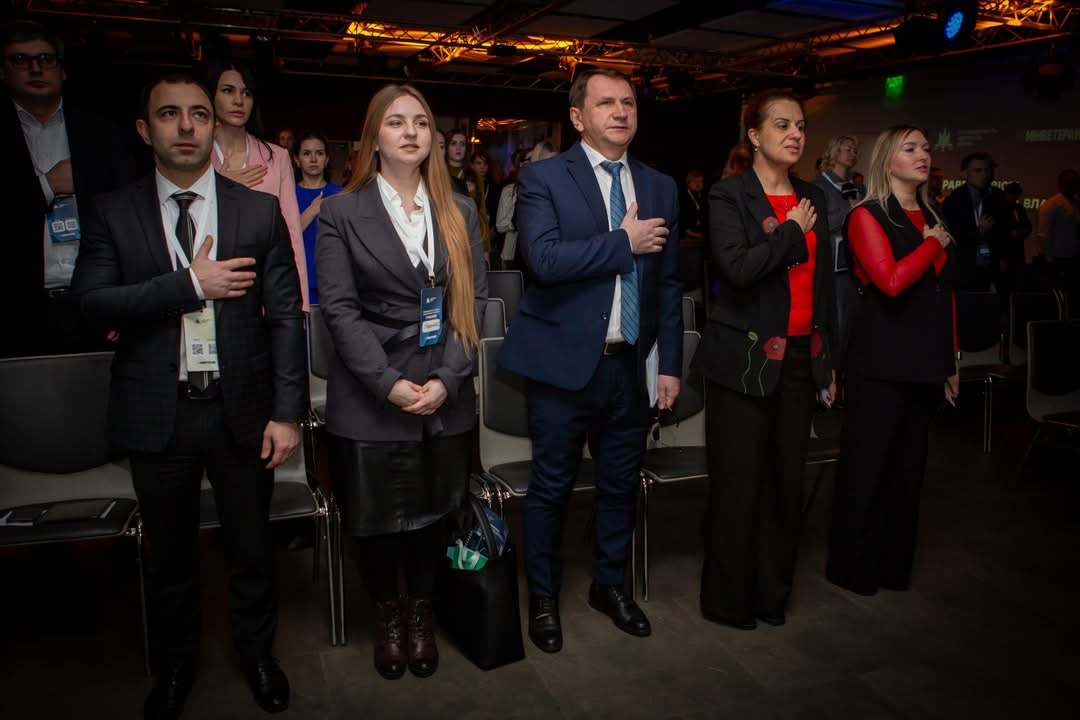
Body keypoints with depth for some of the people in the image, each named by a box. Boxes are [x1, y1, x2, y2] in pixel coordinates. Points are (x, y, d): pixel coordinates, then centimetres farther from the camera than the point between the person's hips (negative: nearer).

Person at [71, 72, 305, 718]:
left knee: (252, 545, 14)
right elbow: (91, 299, -10)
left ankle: (257, 652, 39)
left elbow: (286, 316, -3)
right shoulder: (114, 213, 2)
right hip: (157, 413, 1)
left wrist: (288, 412, -8)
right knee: (171, 551, 18)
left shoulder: (260, 211, 0)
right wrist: (190, 285, -18)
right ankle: (178, 660, 41)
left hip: (240, 408, 0)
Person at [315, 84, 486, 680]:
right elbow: (340, 308, -6)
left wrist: (447, 379, -10)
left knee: (434, 510, 11)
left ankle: (421, 610, 35)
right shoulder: (342, 213, 1)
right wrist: (389, 383, -15)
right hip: (371, 399, -2)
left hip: (447, 396, 2)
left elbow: (473, 299, 2)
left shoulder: (459, 211, 9)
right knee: (377, 515, 8)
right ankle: (386, 612, 34)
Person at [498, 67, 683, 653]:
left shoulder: (660, 188, 10)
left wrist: (670, 364, 7)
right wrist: (625, 242, -14)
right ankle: (543, 597, 28)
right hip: (565, 361, -4)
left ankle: (610, 584, 38)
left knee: (621, 484, 16)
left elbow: (668, 284, 11)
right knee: (551, 486, 8)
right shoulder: (543, 178, -4)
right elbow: (544, 258, -21)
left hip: (630, 364, 5)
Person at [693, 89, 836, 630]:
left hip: (801, 359, 6)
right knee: (739, 483, 0)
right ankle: (728, 599, 18)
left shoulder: (812, 198, 14)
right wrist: (793, 231, -9)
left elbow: (824, 282, 18)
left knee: (787, 480, 10)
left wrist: (829, 358, 17)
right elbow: (737, 267, -22)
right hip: (745, 359, -6)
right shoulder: (729, 196, -4)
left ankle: (772, 593, 26)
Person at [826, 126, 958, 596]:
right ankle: (853, 568, 16)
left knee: (908, 467, 13)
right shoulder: (867, 216, -5)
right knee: (866, 465, 2)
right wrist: (934, 244, -6)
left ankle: (894, 565, 26)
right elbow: (890, 280, -21)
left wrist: (951, 362, 12)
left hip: (925, 361, 7)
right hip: (881, 361, -6)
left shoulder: (932, 219, 14)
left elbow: (944, 294, 14)